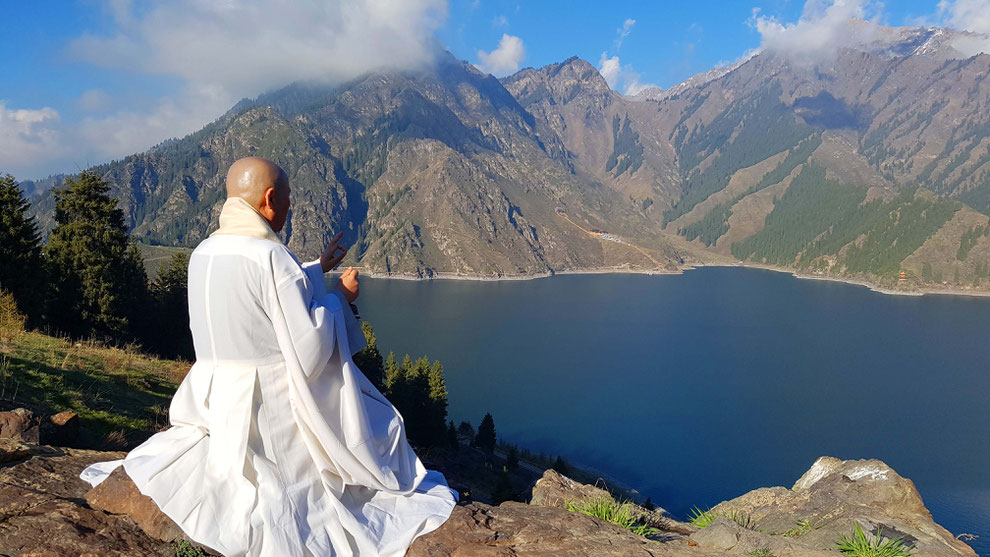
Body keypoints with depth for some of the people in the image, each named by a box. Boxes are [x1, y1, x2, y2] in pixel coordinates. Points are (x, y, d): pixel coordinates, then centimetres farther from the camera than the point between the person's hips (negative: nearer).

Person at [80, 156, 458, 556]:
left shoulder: (203, 253, 2)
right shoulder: (270, 256, -23)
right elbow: (310, 348, -22)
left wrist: (318, 269, 22)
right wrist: (339, 296, -7)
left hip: (215, 400, 7)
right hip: (276, 405, -7)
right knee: (380, 424, 16)